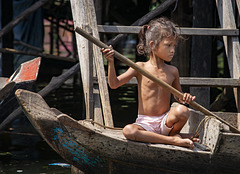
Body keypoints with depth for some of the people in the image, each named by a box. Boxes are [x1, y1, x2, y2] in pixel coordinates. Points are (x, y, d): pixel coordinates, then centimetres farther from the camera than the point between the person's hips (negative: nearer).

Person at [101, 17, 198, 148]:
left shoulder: (172, 71, 7)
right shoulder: (140, 68, 0)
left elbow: (178, 96, 20)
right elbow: (114, 84, -1)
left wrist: (185, 98, -4)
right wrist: (111, 63, -14)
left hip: (165, 122, 1)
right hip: (145, 123, -1)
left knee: (182, 111, -31)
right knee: (128, 131, -35)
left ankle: (174, 134, 0)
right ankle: (173, 140, -29)